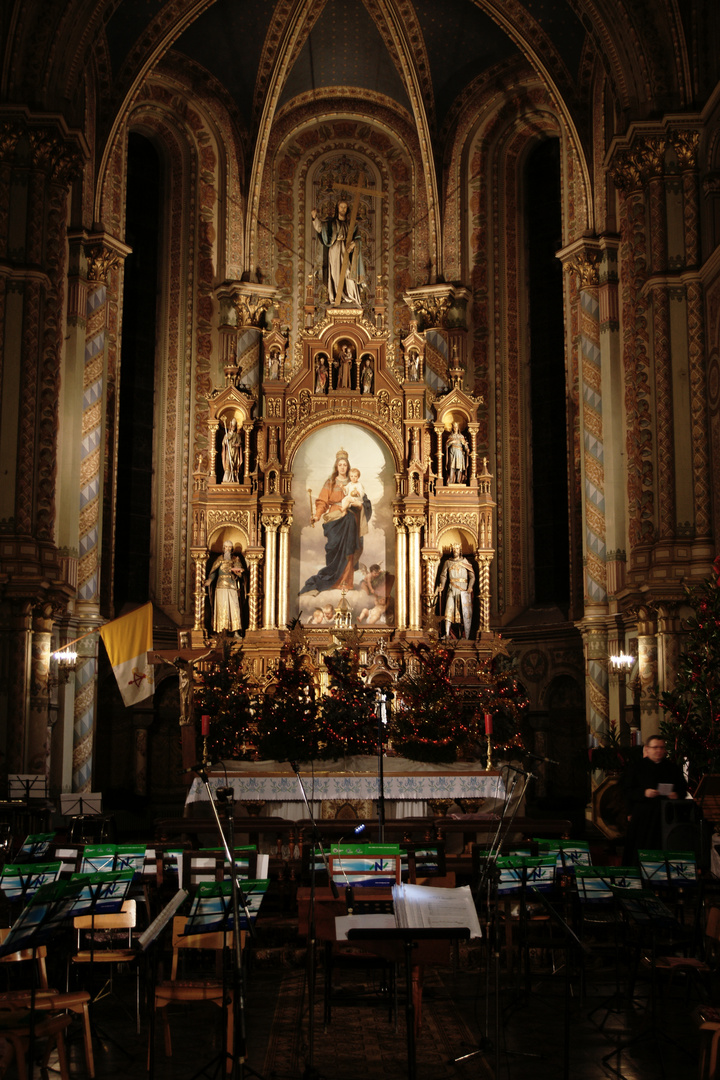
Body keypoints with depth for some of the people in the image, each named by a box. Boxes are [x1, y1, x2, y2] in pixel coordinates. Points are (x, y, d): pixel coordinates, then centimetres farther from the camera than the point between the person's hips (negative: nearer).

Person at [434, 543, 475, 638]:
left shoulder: (465, 562, 9)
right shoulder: (448, 562, 12)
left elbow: (472, 576, 3)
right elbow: (443, 575, 5)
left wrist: (470, 587, -13)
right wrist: (441, 586, -12)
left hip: (463, 590, -1)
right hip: (452, 590, 1)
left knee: (465, 612, -4)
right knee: (449, 610, -8)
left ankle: (467, 636, -2)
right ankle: (447, 634, -9)